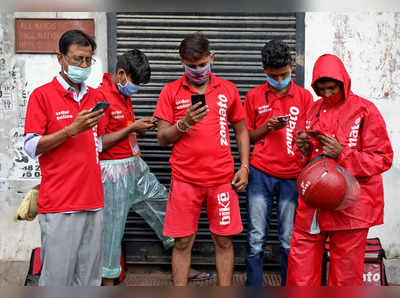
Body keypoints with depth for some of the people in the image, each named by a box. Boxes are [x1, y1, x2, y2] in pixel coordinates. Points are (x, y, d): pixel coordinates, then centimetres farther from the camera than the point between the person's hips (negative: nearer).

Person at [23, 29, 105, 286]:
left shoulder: (95, 97, 14)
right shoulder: (42, 95, -2)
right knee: (58, 276, -2)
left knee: (90, 276, 10)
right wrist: (72, 129, -15)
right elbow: (32, 147, -7)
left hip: (93, 201, 6)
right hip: (59, 204, -5)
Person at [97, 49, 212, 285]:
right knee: (112, 229, 1)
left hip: (136, 168, 9)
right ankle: (109, 283, 16)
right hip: (114, 172, -9)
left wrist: (142, 127, 4)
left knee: (165, 207, 12)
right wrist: (131, 128, -16)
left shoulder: (124, 95, 13)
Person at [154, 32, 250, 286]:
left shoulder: (228, 89, 8)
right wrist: (184, 123, -15)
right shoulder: (171, 92, 4)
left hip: (222, 179, 1)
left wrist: (244, 167, 4)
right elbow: (163, 138, 2)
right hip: (185, 180, -1)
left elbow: (241, 131, 15)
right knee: (182, 243, 5)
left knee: (224, 241, 7)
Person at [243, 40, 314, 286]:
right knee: (256, 237, 1)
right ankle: (254, 287, 12)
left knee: (290, 240, 2)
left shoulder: (305, 97, 8)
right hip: (261, 173, 0)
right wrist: (267, 127, -6)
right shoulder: (254, 96, 8)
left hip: (292, 176, 0)